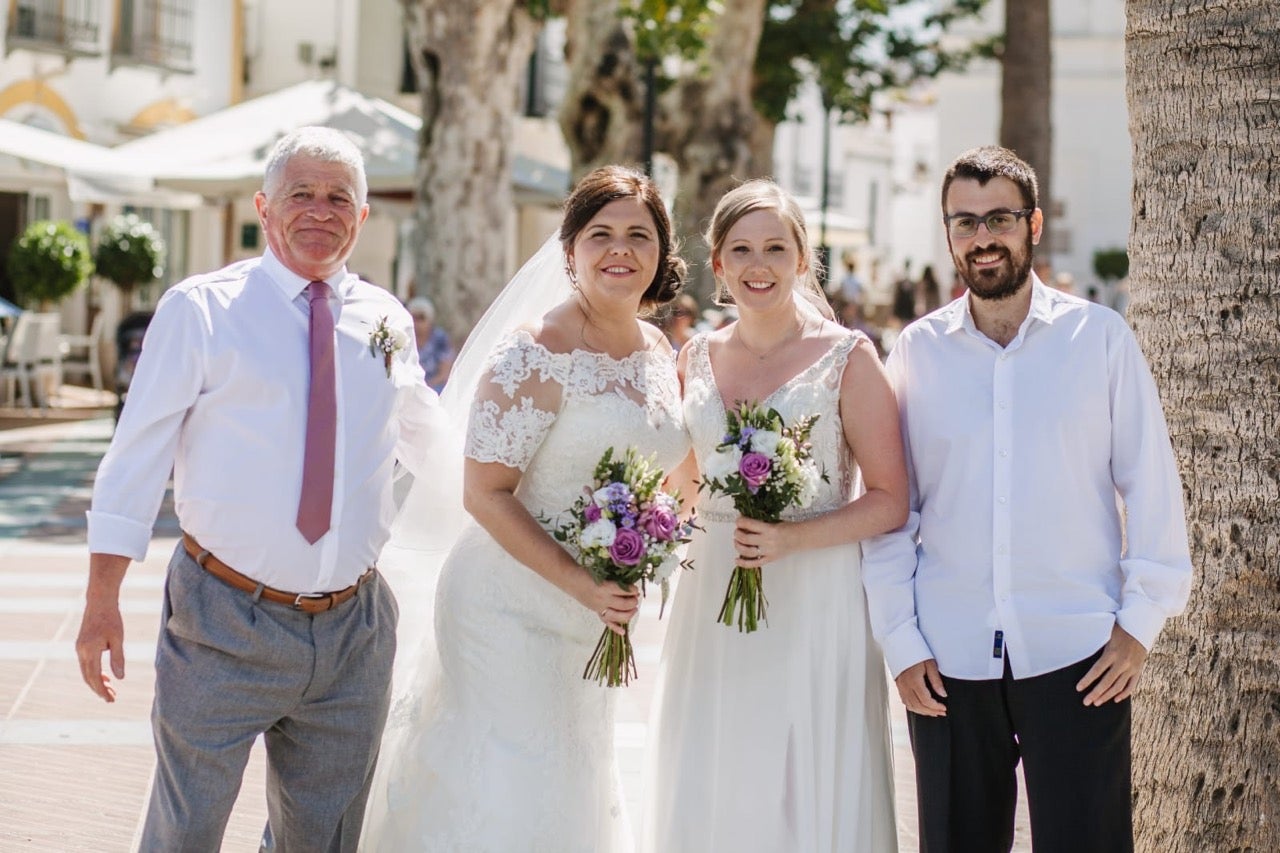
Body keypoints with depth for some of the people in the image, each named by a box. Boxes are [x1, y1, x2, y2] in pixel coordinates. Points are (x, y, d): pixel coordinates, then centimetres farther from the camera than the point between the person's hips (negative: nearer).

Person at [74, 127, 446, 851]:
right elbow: (137, 458, -6)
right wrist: (103, 601, -10)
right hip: (225, 624, -4)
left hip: (353, 630, 4)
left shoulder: (389, 322, 8)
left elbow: (428, 448, 25)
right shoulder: (201, 309, -5)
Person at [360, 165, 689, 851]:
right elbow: (484, 492, -20)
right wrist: (579, 583, -24)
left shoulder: (661, 355, 5)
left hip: (595, 618, 8)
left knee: (569, 797, 17)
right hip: (513, 607, -8)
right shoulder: (536, 354, -18)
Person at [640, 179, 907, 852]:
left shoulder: (847, 359, -5)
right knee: (706, 798, 8)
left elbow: (889, 501, -8)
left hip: (813, 606, -4)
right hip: (709, 604, 4)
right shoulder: (697, 357, 8)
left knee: (807, 798, 0)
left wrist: (793, 538, -19)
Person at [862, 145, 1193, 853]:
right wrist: (899, 640, 1)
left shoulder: (1099, 337, 1)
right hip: (947, 660, 2)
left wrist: (1141, 621, -2)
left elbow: (1151, 485, 3)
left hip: (1077, 658, -1)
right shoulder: (917, 350, 4)